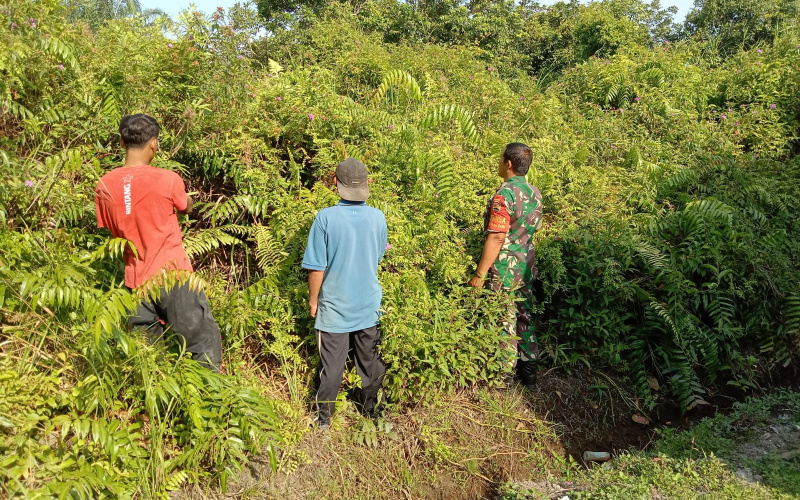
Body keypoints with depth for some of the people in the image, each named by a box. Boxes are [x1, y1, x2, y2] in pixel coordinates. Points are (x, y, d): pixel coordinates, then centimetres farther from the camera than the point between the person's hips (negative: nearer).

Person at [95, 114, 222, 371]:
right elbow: (187, 207, 7)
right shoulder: (167, 179, -13)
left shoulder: (104, 186, -1)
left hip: (136, 280, 5)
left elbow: (109, 232, 8)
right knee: (203, 340, 8)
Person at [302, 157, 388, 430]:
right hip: (369, 305, 3)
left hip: (334, 306, -2)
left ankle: (324, 418, 22)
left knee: (331, 364, 9)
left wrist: (313, 300, 0)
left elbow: (316, 267, -13)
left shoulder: (326, 218, -17)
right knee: (370, 361, 17)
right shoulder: (378, 218, -7)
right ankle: (372, 408, 33)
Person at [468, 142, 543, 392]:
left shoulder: (504, 195, -21)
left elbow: (496, 238, -23)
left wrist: (479, 274, -19)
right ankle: (529, 374, 28)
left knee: (504, 321, 4)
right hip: (526, 266, 8)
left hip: (505, 269, -8)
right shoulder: (535, 193, 5)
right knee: (524, 317, 17)